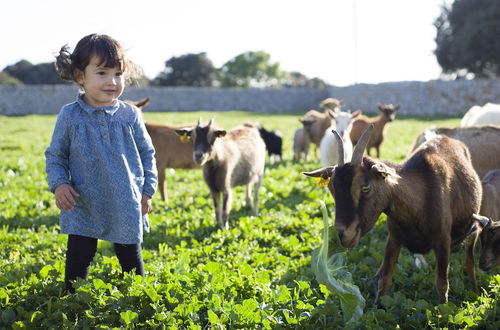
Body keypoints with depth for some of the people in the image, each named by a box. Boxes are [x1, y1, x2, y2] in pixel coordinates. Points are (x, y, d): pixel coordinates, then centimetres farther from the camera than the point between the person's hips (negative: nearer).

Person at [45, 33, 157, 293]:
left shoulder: (130, 115, -1)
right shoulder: (70, 116, -4)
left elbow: (147, 153, 10)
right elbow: (55, 155, 4)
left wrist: (147, 190, 4)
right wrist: (58, 184, -13)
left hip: (127, 208, 1)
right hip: (83, 207, -1)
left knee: (132, 261, 12)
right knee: (77, 262, 2)